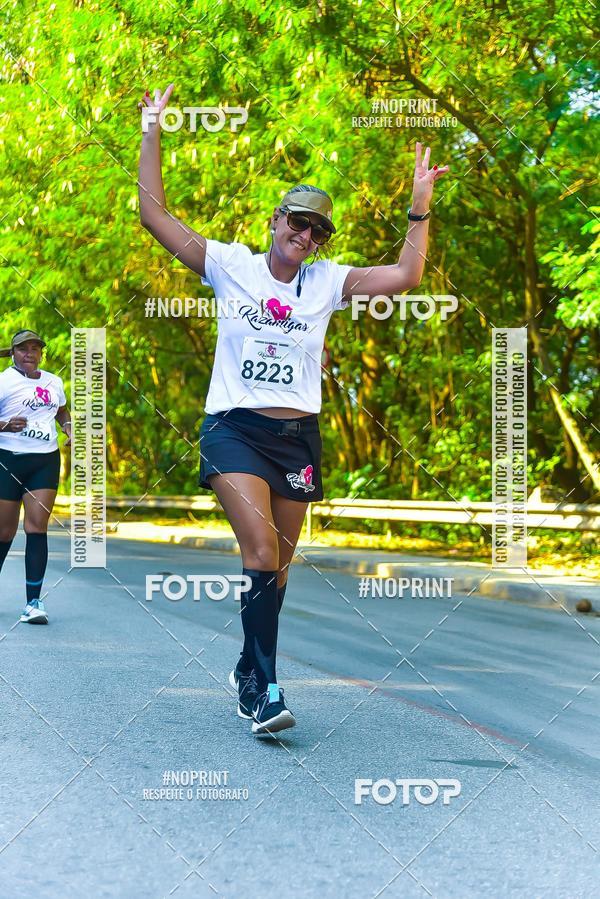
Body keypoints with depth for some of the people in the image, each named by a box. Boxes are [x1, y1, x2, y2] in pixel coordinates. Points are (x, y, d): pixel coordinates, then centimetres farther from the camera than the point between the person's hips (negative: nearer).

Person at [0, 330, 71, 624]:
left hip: (46, 461, 3)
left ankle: (34, 602, -9)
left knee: (37, 527, -9)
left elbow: (62, 411, 29)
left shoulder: (53, 382, 12)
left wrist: (68, 426, 9)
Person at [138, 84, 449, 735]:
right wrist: (153, 132, -4)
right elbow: (153, 214, -3)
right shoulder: (230, 266, 1)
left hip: (297, 434, 4)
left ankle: (248, 673, 30)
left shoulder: (328, 281, 7)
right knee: (262, 551, -22)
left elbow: (405, 276, -1)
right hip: (234, 429, -4)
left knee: (277, 564, 10)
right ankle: (264, 687, -16)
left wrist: (419, 207, -2)